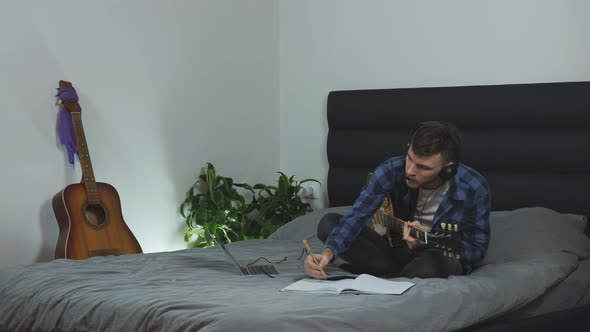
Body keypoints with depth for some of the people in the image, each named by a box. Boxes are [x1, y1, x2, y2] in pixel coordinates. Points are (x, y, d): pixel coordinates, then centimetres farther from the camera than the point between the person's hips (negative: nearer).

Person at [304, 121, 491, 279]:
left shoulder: (474, 189, -22)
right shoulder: (392, 171, -17)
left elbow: (476, 250, -14)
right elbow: (356, 217, -20)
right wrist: (327, 253, -38)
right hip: (397, 248, 4)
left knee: (438, 263, -41)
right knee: (328, 223, -14)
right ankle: (407, 273, -17)